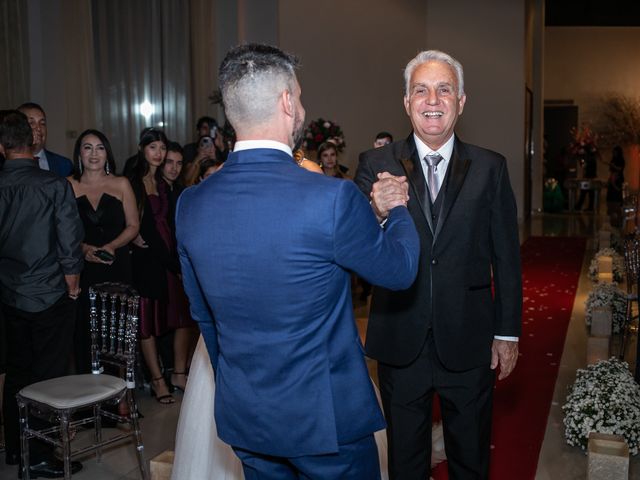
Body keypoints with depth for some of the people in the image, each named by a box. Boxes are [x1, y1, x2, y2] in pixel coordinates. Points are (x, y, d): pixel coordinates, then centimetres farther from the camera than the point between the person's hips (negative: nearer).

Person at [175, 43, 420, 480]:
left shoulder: (191, 204, -6)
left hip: (242, 416, 5)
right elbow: (399, 270, -7)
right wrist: (398, 208, 13)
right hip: (326, 415, -5)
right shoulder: (332, 198, -23)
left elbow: (203, 313, 6)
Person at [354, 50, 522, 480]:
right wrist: (377, 214, -34)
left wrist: (508, 332, 1)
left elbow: (506, 256, 1)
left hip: (469, 343, 1)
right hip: (400, 343, 0)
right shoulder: (376, 165, -5)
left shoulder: (490, 168, -2)